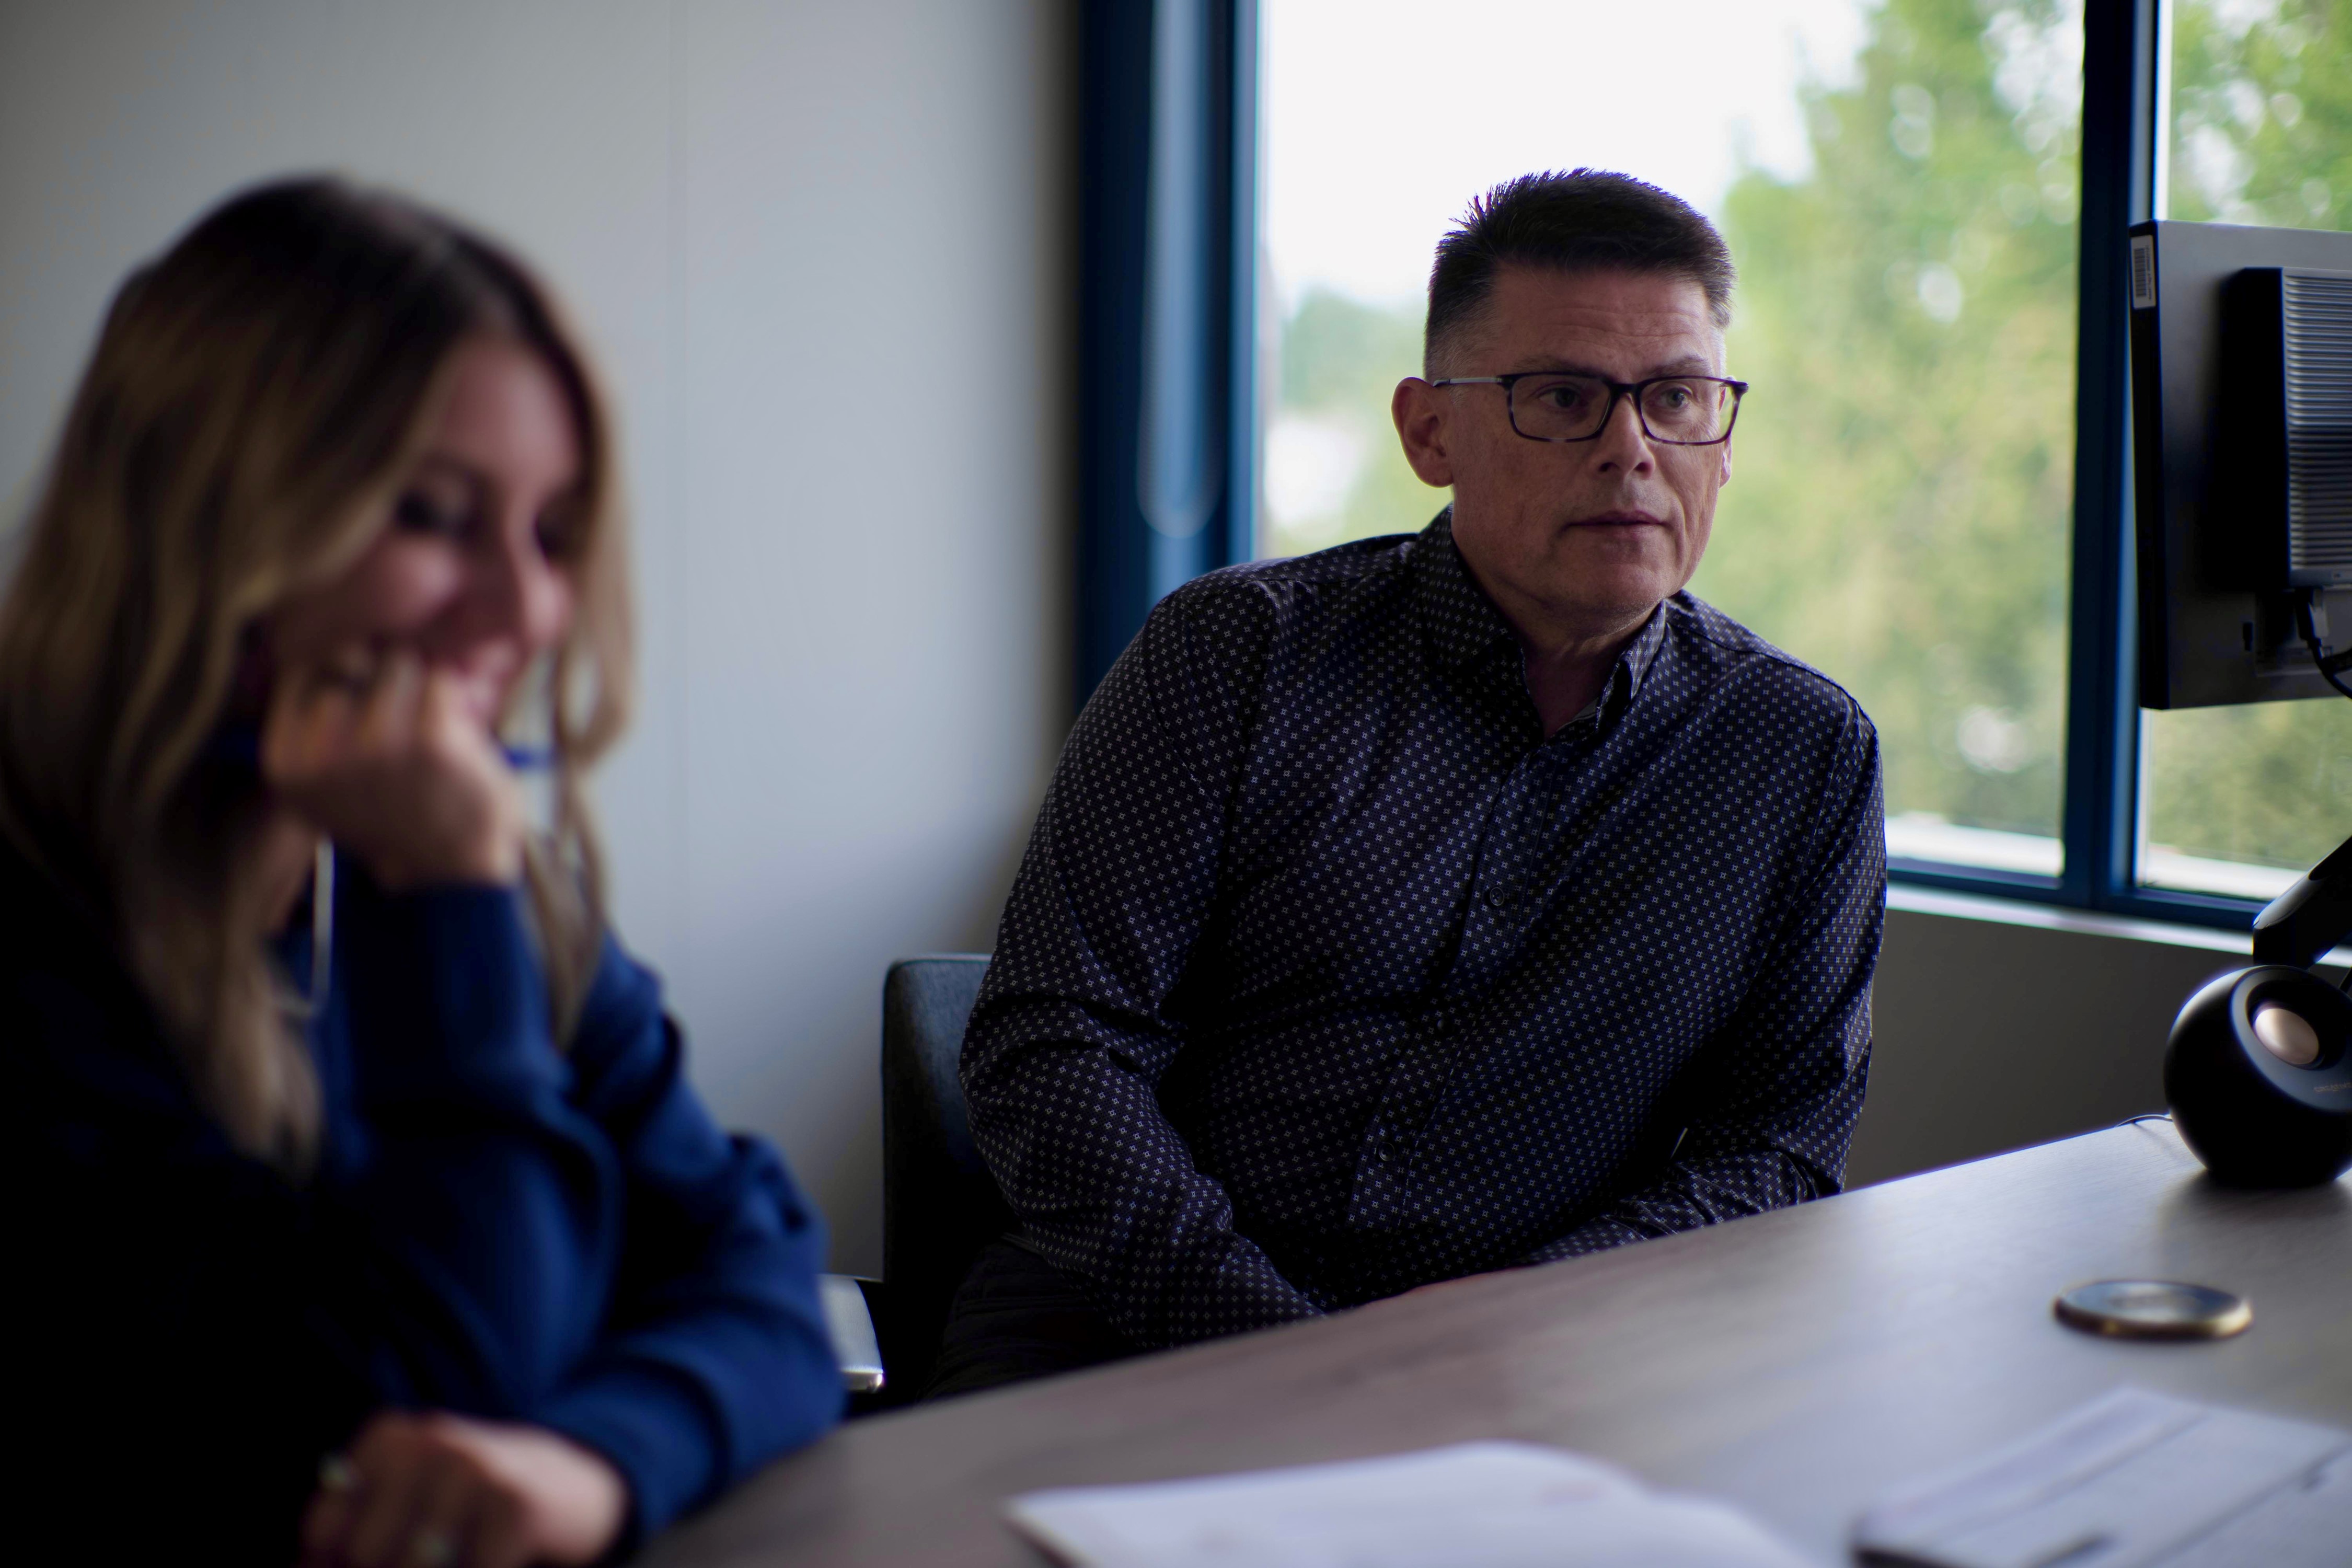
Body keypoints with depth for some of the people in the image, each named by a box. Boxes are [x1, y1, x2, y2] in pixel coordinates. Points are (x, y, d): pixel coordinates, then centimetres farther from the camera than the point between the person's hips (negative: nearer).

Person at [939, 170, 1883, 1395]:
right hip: (1130, 1326, -1)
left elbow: (1778, 1147, 7)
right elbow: (1049, 1045, -4)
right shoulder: (1235, 653, 1)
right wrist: (1267, 1335, -17)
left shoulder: (1806, 756, 7)